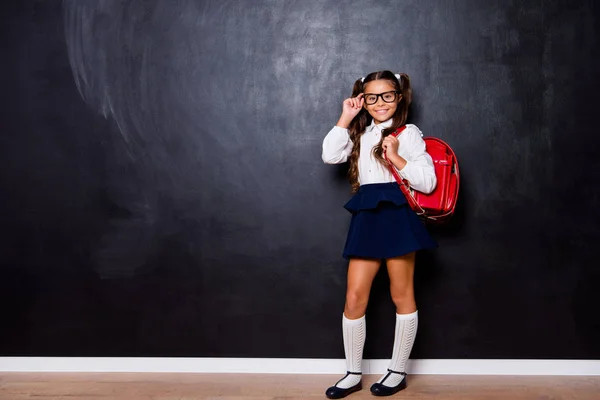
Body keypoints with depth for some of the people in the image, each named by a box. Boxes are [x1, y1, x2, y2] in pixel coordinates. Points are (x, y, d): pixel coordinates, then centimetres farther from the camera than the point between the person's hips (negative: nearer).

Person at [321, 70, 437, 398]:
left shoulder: (409, 133, 1)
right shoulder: (360, 134, 18)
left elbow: (428, 182, -5)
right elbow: (330, 156, 2)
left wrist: (397, 158, -15)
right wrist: (345, 118, 3)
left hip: (397, 215, -5)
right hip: (366, 218, 5)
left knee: (402, 295, 5)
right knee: (354, 297, 3)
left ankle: (398, 372, 17)